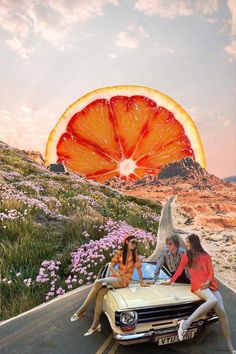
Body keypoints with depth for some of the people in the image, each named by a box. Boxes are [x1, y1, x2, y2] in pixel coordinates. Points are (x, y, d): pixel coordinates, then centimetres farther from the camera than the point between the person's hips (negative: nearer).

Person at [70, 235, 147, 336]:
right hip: (115, 277, 3)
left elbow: (138, 268, 9)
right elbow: (111, 266, 3)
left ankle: (82, 310, -18)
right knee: (100, 292, -26)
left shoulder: (135, 254, 3)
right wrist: (118, 275, -12)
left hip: (124, 281, -3)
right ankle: (96, 324, -18)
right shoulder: (120, 252, 6)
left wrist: (141, 282, 7)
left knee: (98, 283, -26)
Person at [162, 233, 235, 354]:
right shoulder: (186, 255, 13)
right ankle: (186, 323, -37)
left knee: (221, 312, -10)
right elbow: (179, 270, 17)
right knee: (212, 300, -34)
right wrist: (170, 281, 19)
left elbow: (211, 272, 8)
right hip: (197, 284, -3)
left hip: (211, 284, 3)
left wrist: (208, 282, -10)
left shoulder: (205, 256, 16)